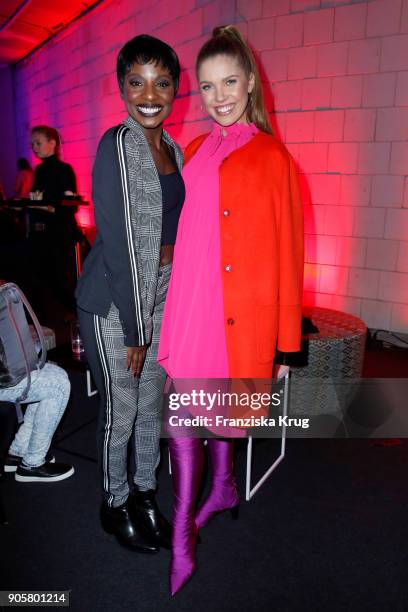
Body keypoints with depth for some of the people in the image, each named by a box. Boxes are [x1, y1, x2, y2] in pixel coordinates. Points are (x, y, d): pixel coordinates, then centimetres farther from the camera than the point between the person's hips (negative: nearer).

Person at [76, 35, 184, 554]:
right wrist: (134, 330, -17)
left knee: (151, 405, 17)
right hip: (113, 302, -7)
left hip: (162, 296, 7)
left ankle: (144, 494, 40)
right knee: (120, 412, 9)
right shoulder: (117, 145, -14)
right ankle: (114, 505, 34)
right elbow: (118, 245, -19)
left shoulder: (173, 150, 9)